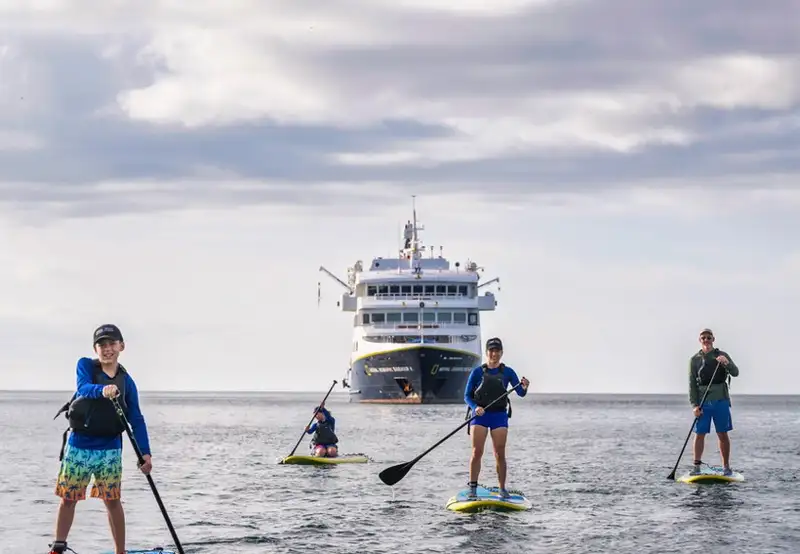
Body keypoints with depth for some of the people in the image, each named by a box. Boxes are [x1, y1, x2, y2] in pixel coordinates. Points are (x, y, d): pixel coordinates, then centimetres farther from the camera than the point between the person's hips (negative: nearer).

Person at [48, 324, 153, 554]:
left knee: (112, 501, 0)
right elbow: (83, 388, -23)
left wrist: (145, 453, -8)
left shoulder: (126, 381, 3)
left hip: (110, 449, 1)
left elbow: (136, 420, 2)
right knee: (68, 498, 7)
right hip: (79, 445, 0)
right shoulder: (85, 365, -2)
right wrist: (102, 390, -45)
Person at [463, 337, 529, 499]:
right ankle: (472, 487, 0)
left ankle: (502, 489, 5)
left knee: (500, 454, -1)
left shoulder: (507, 372, 6)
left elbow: (520, 393, -1)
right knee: (477, 452, -7)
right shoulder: (477, 372, 3)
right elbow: (467, 396, 2)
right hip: (480, 415, -1)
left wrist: (524, 387, -24)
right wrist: (475, 408, -17)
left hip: (499, 415, 1)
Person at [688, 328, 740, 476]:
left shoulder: (722, 356, 7)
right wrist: (694, 405, -5)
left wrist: (727, 363, -24)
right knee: (700, 434, -1)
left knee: (723, 434, 0)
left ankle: (726, 466, 5)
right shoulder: (694, 360, 8)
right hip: (703, 402, 1)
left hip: (720, 400, 0)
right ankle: (696, 466, 5)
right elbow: (692, 384, 5)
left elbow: (735, 373, -3)